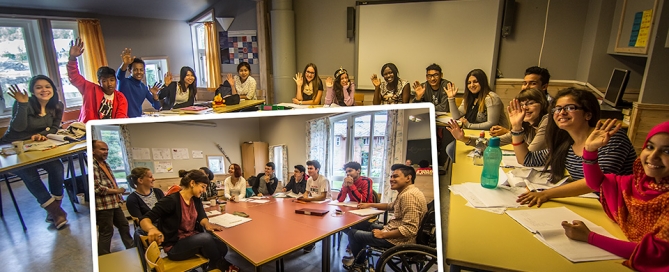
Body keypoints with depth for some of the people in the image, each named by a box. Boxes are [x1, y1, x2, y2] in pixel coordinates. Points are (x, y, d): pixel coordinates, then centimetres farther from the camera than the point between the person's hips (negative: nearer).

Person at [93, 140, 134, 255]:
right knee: (106, 232, 0)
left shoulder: (105, 164, 14)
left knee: (124, 225, 19)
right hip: (103, 205, -9)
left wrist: (119, 196, 12)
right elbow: (97, 188, -23)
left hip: (114, 203, 9)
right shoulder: (93, 165, -16)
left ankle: (132, 249, 33)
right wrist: (117, 191, -11)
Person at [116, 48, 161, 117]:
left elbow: (157, 107, 6)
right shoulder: (124, 82, -4)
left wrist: (154, 95, -11)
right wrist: (125, 64, -46)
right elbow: (119, 75, -28)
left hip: (138, 119, 3)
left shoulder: (144, 88, 9)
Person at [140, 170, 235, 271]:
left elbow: (202, 217, -6)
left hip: (193, 238, 7)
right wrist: (152, 229, -46)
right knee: (206, 238, -31)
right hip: (175, 245, -7)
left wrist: (207, 225, -31)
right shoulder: (171, 200, -19)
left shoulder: (196, 200, 5)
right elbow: (144, 219, -22)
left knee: (222, 248, -16)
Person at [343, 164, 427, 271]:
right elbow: (391, 206, 26)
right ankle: (358, 257, 36)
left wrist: (383, 234, -21)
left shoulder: (409, 195, -26)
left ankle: (359, 263, 29)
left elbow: (409, 230, -31)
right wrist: (370, 205, 21)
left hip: (398, 239, -11)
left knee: (353, 233, 1)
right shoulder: (405, 192, 7)